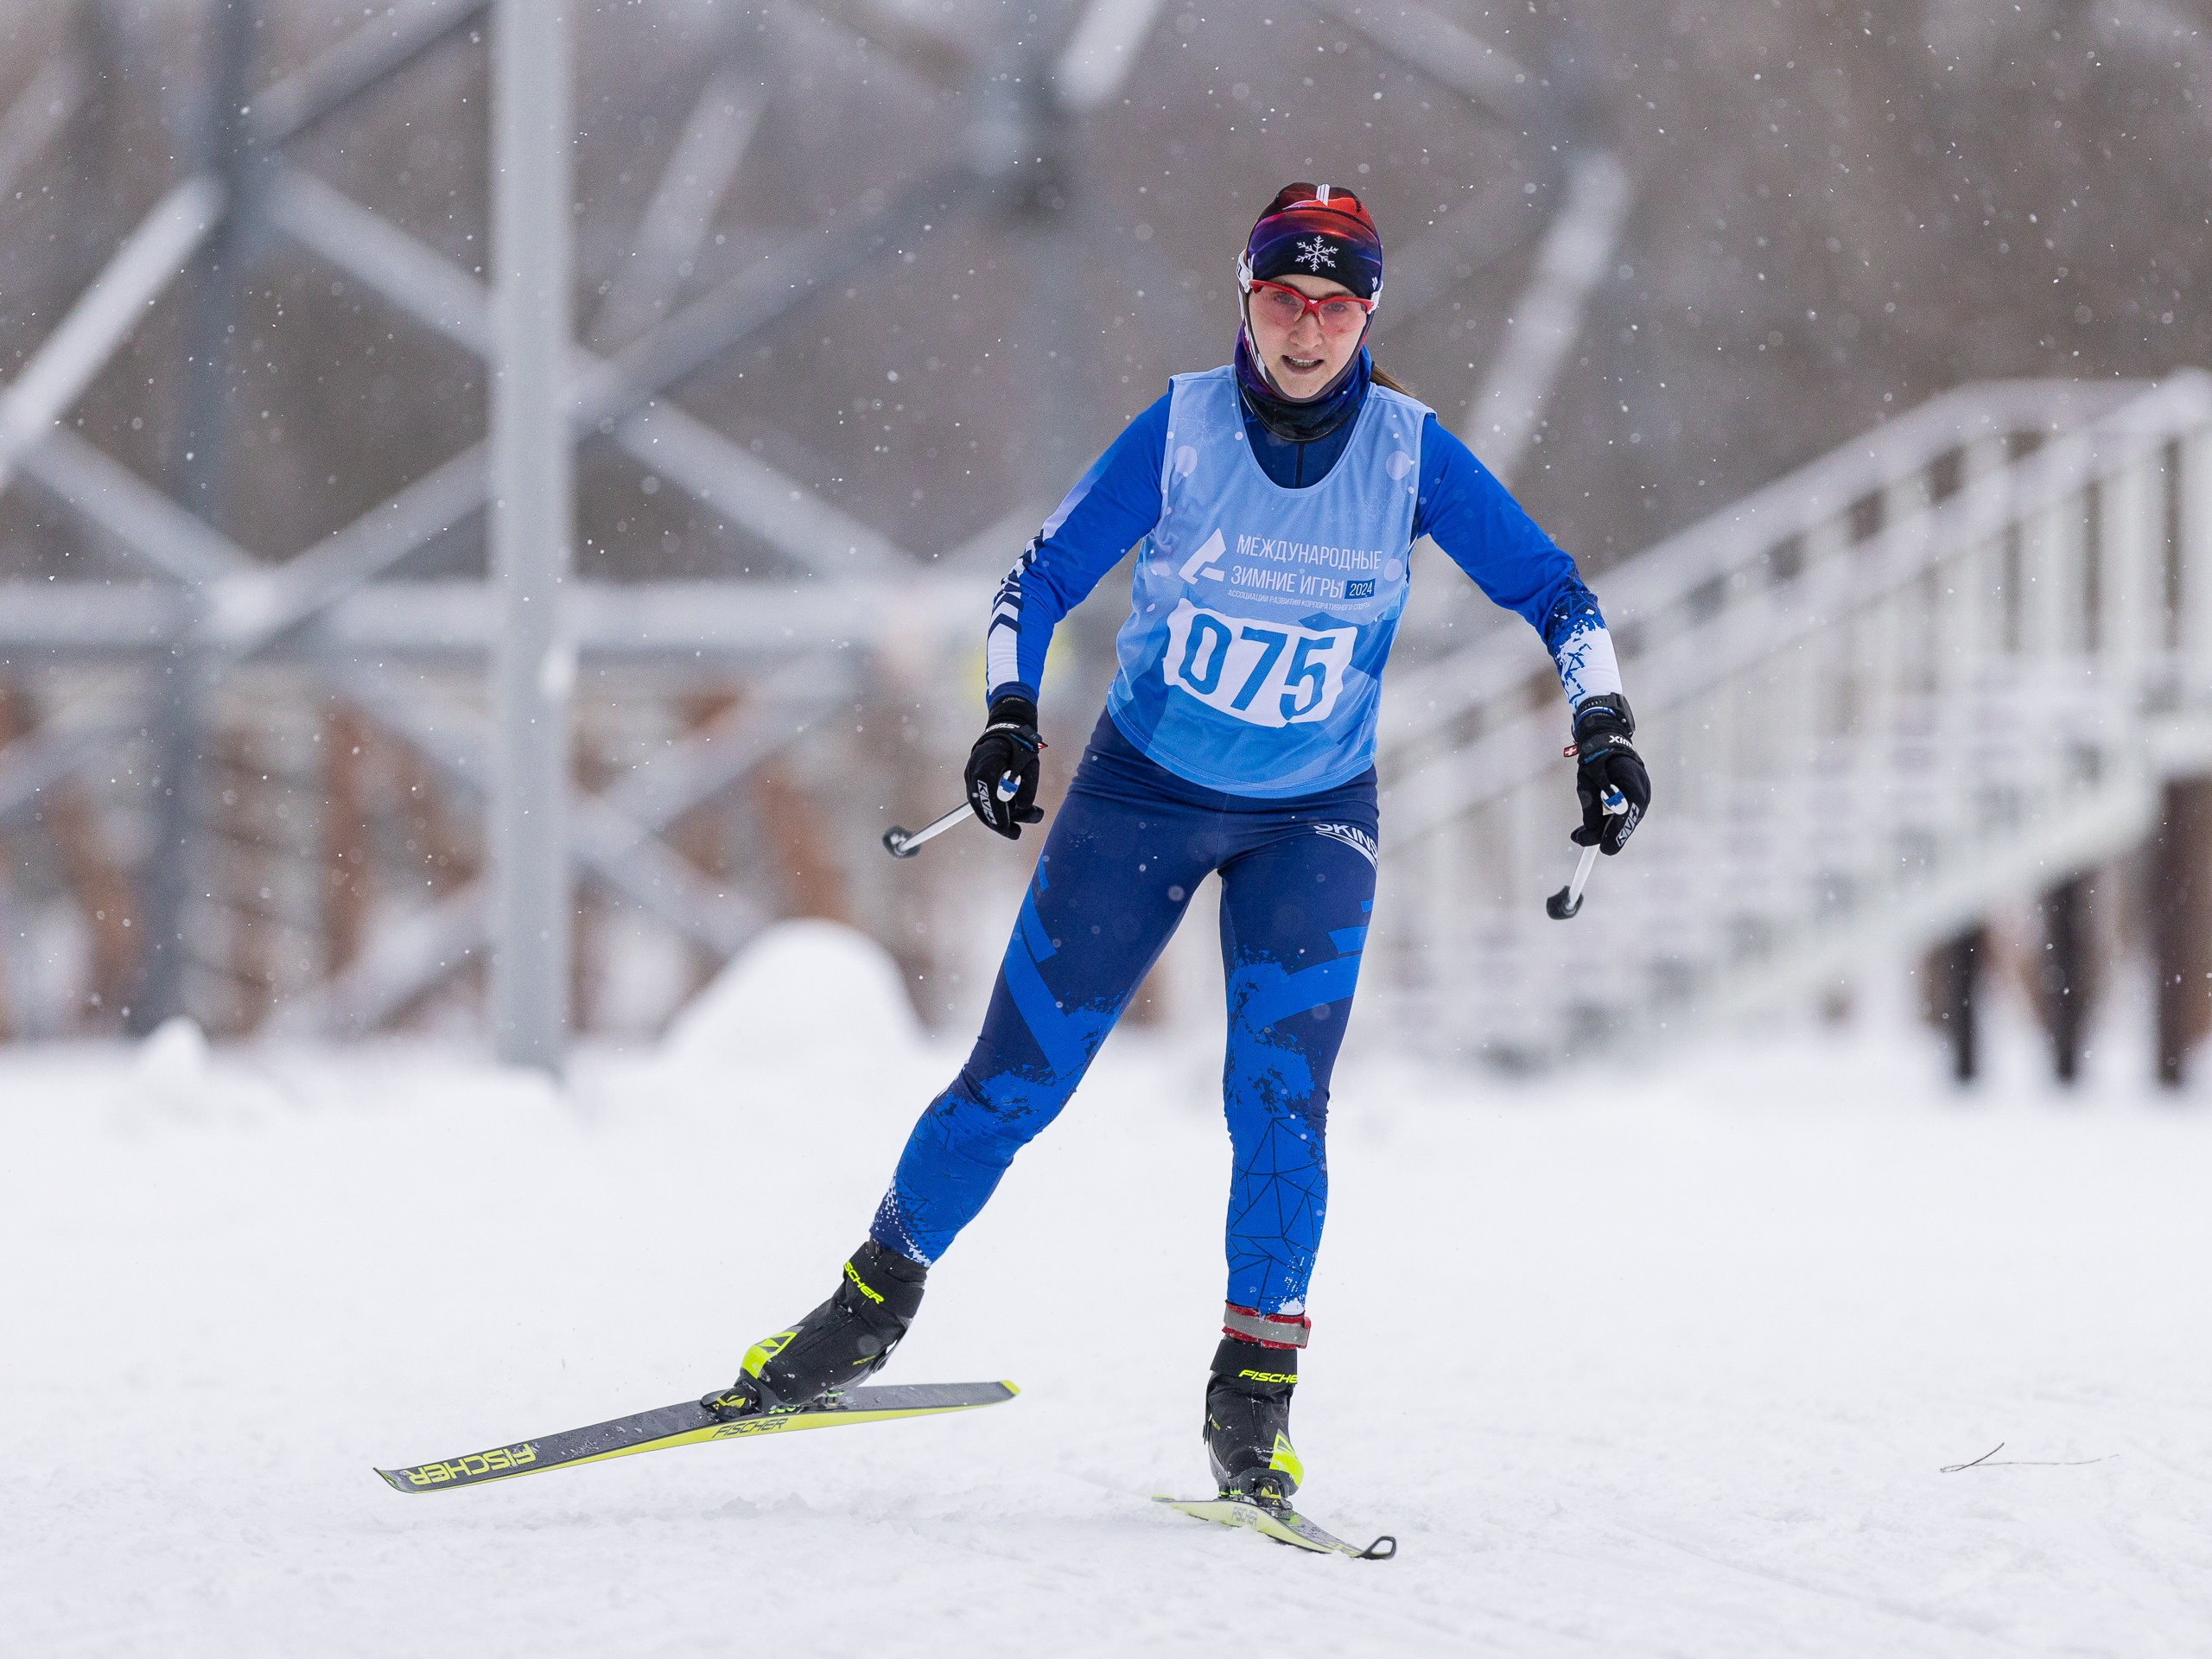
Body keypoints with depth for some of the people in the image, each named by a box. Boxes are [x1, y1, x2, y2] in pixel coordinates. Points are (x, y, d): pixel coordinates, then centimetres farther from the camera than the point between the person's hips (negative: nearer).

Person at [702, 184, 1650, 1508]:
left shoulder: (1412, 455, -12)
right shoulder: (1181, 430, -13)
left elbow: (1553, 591, -3)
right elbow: (1045, 580, -6)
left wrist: (1605, 725, -17)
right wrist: (1011, 714, -20)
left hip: (1313, 818, 0)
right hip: (1143, 792, 0)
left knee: (1281, 1089, -17)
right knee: (1020, 1076, 0)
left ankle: (1255, 1394, -8)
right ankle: (873, 1305, 19)